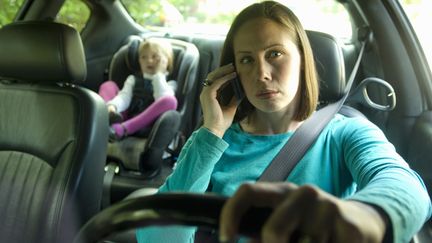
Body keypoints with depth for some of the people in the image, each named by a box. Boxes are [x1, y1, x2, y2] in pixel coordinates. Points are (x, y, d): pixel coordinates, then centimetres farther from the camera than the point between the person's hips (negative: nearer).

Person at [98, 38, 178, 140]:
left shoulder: (169, 83, 15)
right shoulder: (133, 79, 22)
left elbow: (162, 101, -7)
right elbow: (124, 97, 2)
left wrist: (158, 75, -2)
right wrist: (112, 107, -20)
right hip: (126, 118, 3)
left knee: (170, 101, -29)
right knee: (108, 85, -2)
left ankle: (121, 129, -41)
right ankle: (111, 118, -35)